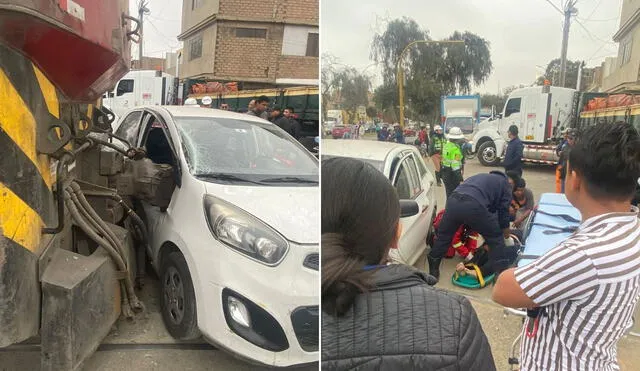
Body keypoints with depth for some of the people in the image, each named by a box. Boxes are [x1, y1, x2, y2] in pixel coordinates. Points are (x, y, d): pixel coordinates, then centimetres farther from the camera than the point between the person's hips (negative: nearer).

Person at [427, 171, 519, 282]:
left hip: (453, 201, 6)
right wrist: (506, 231, 36)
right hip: (474, 206, -6)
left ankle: (433, 271, 30)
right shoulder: (506, 184, 22)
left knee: (444, 236, 23)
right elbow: (503, 210, 20)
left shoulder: (483, 177, 41)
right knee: (496, 239, 15)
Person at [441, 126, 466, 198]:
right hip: (452, 175, -9)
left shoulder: (446, 145, 9)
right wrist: (460, 178, -20)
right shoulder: (455, 149, -20)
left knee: (449, 193, 18)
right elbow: (455, 165, -24)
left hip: (445, 173, 9)